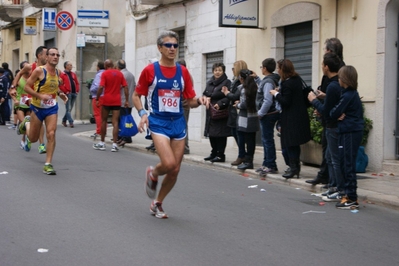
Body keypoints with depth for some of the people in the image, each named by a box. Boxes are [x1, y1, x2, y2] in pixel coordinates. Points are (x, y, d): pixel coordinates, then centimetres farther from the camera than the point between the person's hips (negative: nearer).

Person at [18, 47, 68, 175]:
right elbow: (27, 87, -15)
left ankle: (48, 164, -6)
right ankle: (27, 123, 46)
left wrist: (60, 93, 2)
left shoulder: (57, 72, 3)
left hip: (52, 108, 3)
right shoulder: (39, 70, -15)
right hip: (38, 107, -3)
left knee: (51, 134, -13)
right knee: (33, 138, 11)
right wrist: (40, 96, -27)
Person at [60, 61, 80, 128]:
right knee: (68, 109, -7)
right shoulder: (62, 74, -3)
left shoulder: (73, 74, 17)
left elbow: (77, 83, 18)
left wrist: (77, 90, 4)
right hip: (68, 94, -6)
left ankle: (64, 120, 24)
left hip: (74, 93, 6)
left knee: (70, 109, 11)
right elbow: (60, 84, -10)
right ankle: (71, 122, -10)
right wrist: (65, 91, -14)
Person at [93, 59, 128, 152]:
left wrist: (97, 99, -7)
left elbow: (101, 87, -14)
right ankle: (114, 144, -6)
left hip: (107, 100, -2)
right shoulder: (120, 73, 6)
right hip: (117, 101, 2)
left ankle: (102, 143, 19)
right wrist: (127, 100, 6)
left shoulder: (105, 73, -5)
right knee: (115, 122, 0)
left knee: (103, 121, 12)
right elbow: (125, 87, 3)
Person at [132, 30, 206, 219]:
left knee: (175, 170, 6)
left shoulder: (183, 72, 5)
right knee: (169, 163, -22)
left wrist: (199, 101, -14)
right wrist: (142, 113, -13)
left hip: (178, 122, 4)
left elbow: (190, 101, 8)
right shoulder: (150, 70, -4)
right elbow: (136, 95, 4)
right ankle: (152, 174, 15)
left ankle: (157, 204, 27)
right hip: (159, 122, -4)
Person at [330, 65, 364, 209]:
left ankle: (351, 198, -5)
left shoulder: (347, 96, -17)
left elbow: (334, 113, -16)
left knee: (348, 165, -7)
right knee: (346, 164, 15)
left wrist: (336, 114, 4)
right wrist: (339, 115, -6)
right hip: (354, 131, 10)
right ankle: (349, 194, 22)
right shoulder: (353, 93, 13)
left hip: (349, 133, -10)